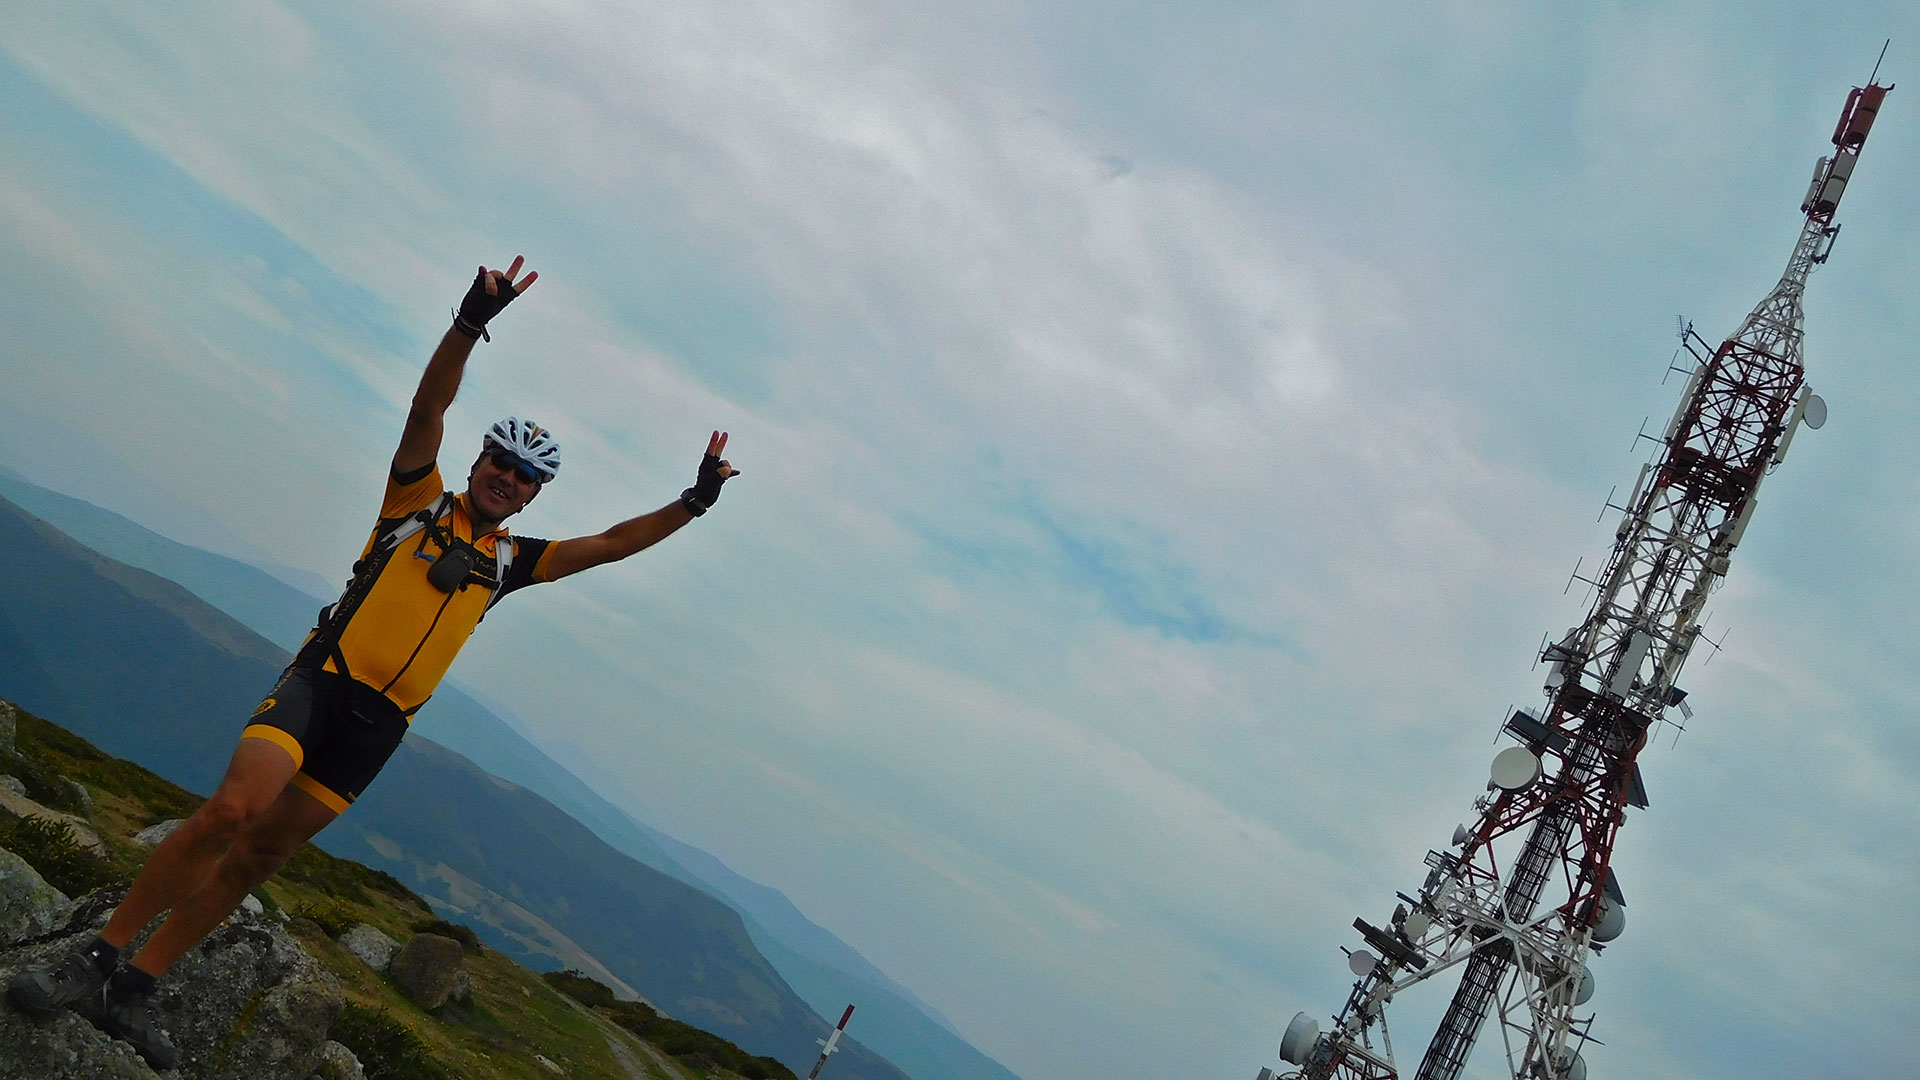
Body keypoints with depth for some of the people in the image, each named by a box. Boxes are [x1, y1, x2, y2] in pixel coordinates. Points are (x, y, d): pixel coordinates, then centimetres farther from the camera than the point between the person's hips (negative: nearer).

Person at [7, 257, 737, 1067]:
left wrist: (689, 506, 4)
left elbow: (608, 544, 13)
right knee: (233, 808, -24)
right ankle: (95, 959, -10)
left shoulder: (510, 560, 15)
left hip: (378, 725, 4)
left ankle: (134, 988, 16)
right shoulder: (420, 499, 6)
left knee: (262, 854, 5)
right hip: (322, 679, -4)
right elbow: (428, 408, -8)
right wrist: (472, 322, -22)